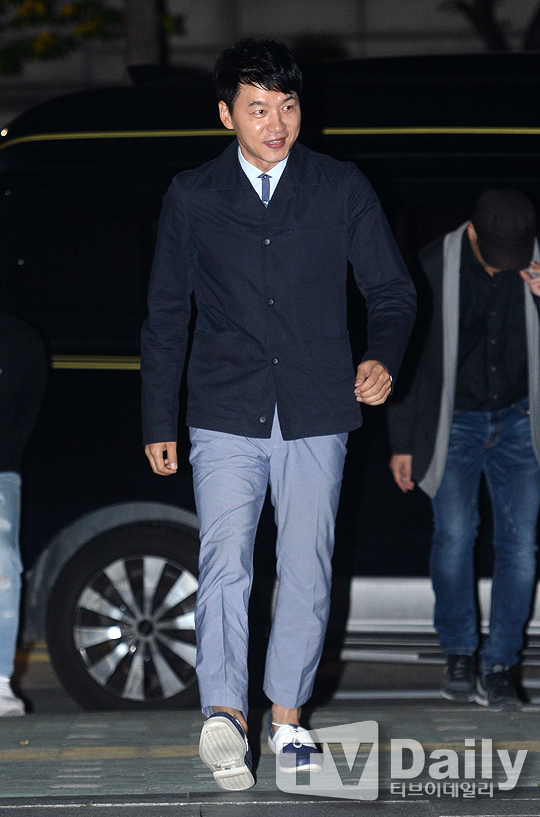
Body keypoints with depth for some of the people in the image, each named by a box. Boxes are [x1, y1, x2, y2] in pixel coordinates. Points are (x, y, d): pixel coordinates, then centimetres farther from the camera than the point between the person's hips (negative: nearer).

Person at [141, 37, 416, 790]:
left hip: (316, 415, 1)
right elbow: (165, 316, 10)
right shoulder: (192, 198, 6)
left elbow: (392, 289, 8)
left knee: (307, 571, 4)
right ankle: (225, 715, -24)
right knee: (225, 561, -16)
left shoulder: (342, 189, 5)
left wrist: (383, 359, -13)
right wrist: (159, 423, 8)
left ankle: (287, 718, 15)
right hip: (227, 416, -1)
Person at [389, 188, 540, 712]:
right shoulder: (433, 268, -9)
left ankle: (498, 669, 1)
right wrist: (403, 443, 0)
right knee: (454, 533, -16)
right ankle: (458, 654, 3)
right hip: (453, 422, -2)